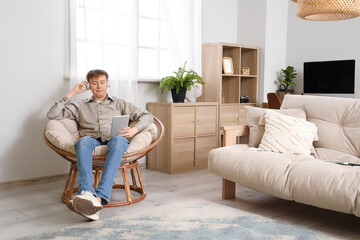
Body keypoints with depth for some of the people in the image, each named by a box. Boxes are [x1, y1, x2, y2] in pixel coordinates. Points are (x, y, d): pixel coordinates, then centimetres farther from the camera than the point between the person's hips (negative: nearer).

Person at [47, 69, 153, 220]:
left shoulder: (119, 103, 26)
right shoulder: (80, 106, 27)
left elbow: (147, 116, 17)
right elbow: (52, 115, 16)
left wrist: (135, 129, -5)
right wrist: (72, 93, 16)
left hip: (115, 141, -1)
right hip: (92, 141, 1)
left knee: (118, 140, -38)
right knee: (84, 141, -36)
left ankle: (100, 197, -53)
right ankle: (87, 193, -55)